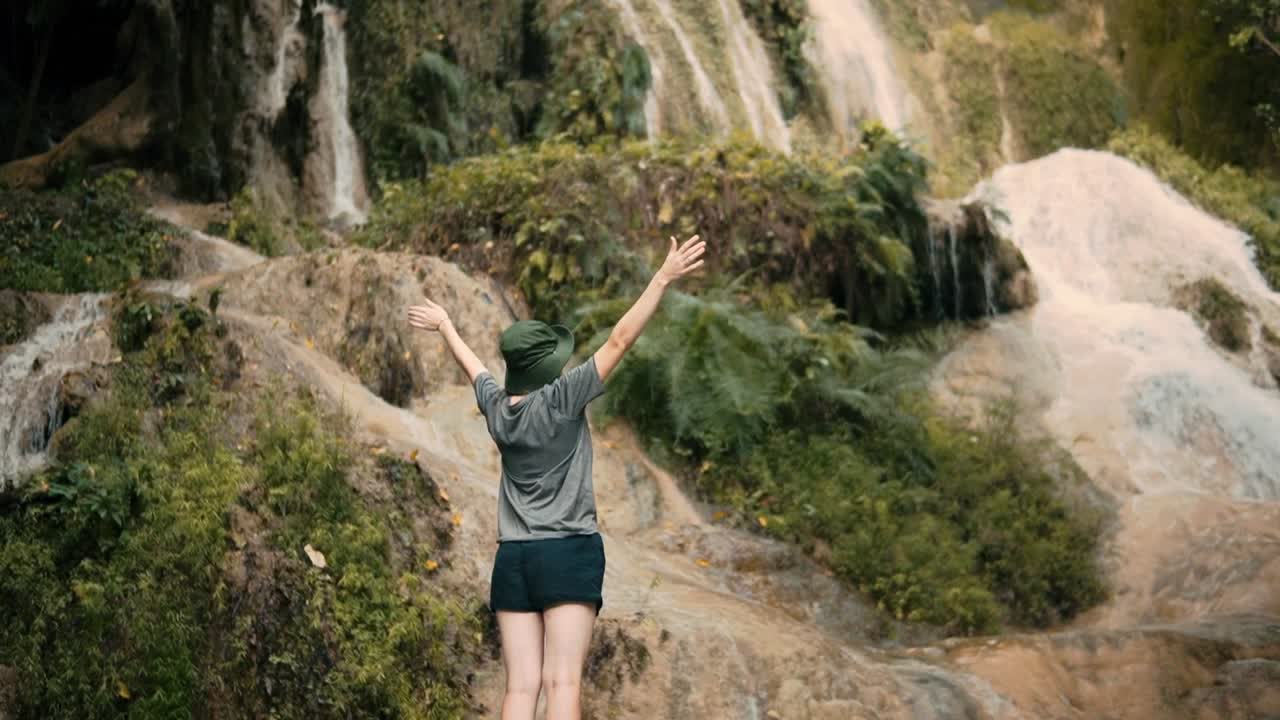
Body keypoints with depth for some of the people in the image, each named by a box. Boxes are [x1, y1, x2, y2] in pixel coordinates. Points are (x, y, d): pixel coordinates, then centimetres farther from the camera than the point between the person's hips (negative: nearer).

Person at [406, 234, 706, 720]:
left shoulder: (496, 406, 6)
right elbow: (619, 341, -11)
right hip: (569, 552, -5)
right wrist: (663, 279, -10)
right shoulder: (561, 400, -8)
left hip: (512, 558, 5)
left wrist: (443, 325, 45)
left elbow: (470, 364, 26)